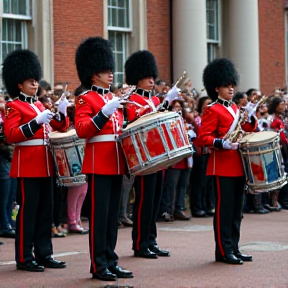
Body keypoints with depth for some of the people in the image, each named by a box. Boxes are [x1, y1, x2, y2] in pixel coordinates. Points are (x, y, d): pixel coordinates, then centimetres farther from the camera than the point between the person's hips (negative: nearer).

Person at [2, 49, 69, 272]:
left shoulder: (40, 105, 17)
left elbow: (60, 127, 20)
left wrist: (62, 112, -1)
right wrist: (36, 121, -25)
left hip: (44, 165, 8)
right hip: (27, 166, -8)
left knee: (45, 210, 9)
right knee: (27, 211, -5)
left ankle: (44, 254, 16)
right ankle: (24, 258, -1)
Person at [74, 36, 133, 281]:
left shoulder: (114, 99, 18)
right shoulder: (85, 99, -5)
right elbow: (82, 130, -18)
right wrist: (105, 113, -26)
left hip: (116, 164, 8)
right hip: (98, 164, -8)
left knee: (113, 214, 10)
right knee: (98, 214, -5)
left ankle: (111, 261, 15)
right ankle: (98, 265, 0)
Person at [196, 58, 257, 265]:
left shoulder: (235, 109, 17)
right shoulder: (212, 111, -8)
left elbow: (247, 130, 22)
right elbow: (202, 138, -14)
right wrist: (221, 143, -29)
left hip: (238, 166, 8)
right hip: (222, 166, -8)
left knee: (236, 209, 10)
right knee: (224, 208, -6)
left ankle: (234, 248, 17)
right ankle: (224, 251, -3)